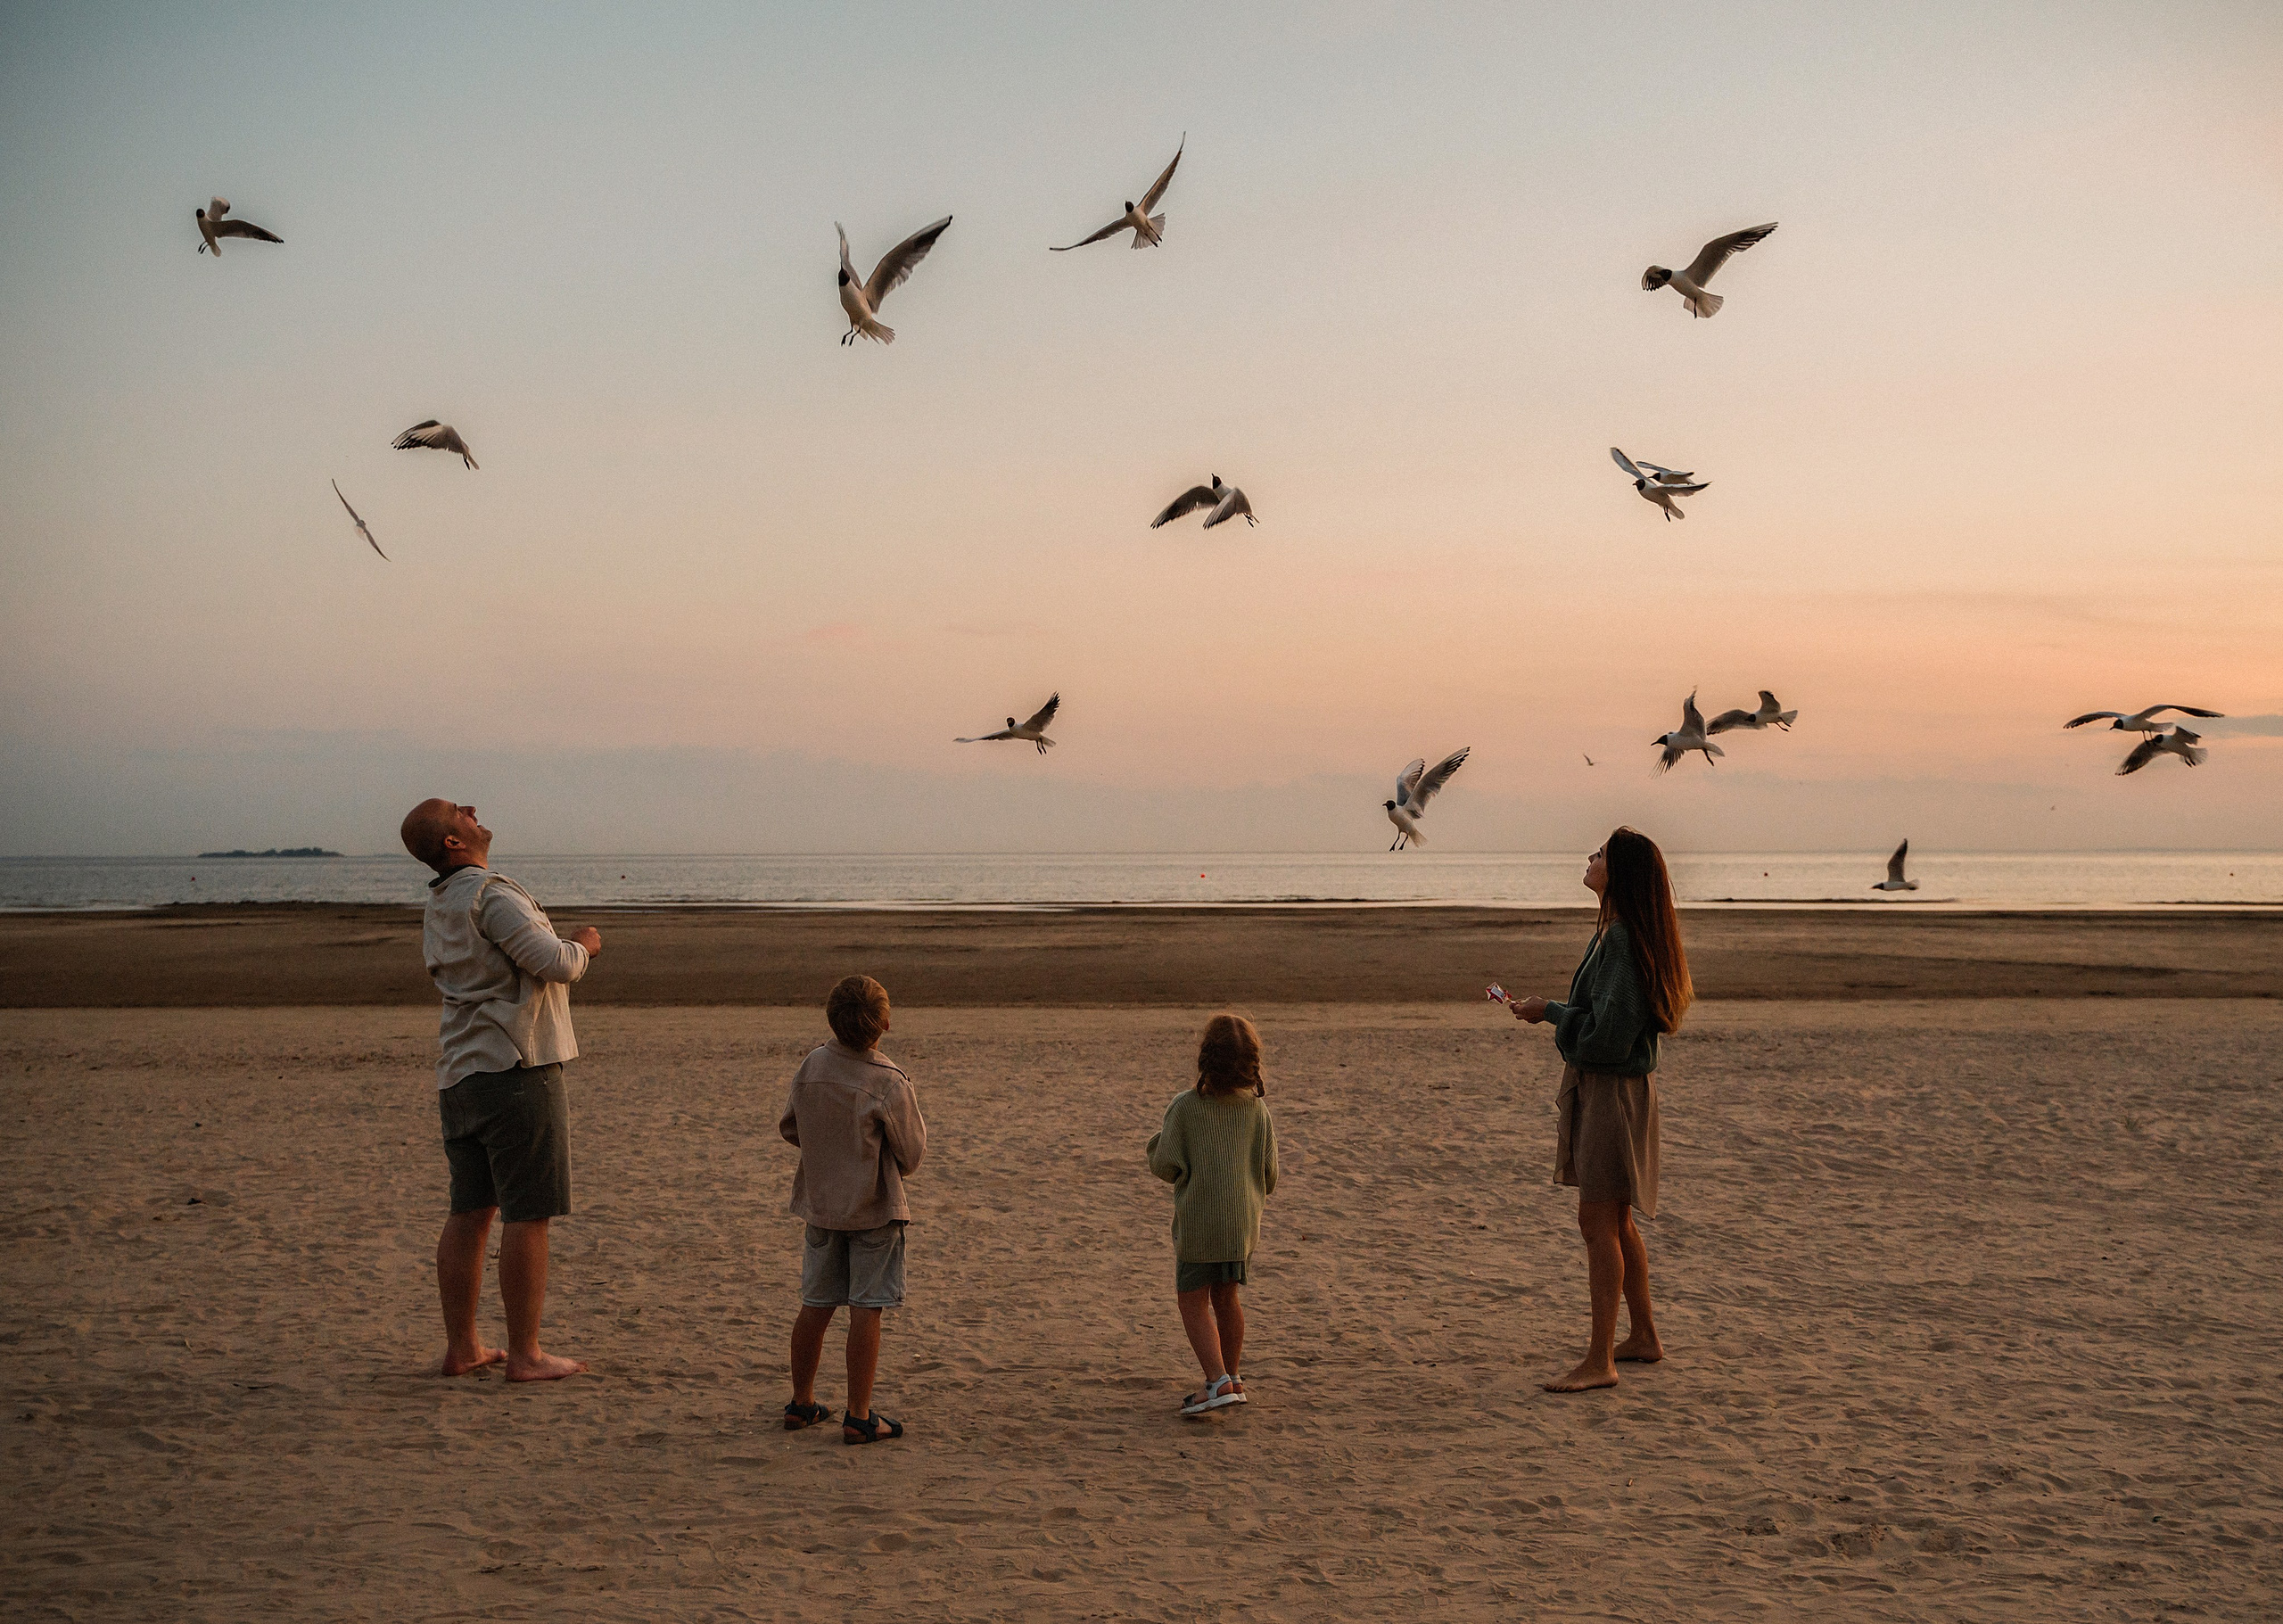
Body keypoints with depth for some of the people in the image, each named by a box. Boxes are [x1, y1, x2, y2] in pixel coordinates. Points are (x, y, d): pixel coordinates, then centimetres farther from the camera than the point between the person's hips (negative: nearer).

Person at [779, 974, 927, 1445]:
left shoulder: (812, 1066, -5)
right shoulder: (890, 1083, -19)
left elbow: (788, 1128, 9)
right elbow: (911, 1157, -9)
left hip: (819, 1205, 5)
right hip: (874, 1210, -5)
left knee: (815, 1306, 14)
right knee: (865, 1310, 0)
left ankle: (801, 1403, 25)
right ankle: (858, 1416, 3)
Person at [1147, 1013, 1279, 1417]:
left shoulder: (1185, 1105, -13)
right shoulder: (1256, 1109, -1)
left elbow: (1166, 1167, -12)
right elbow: (1268, 1172, 4)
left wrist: (1157, 1142, 9)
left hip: (1198, 1221, -5)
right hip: (1243, 1219, 5)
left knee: (1193, 1301, 2)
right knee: (1226, 1296, 18)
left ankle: (1219, 1382, -12)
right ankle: (1232, 1379, 27)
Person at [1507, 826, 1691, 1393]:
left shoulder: (1621, 939, -20)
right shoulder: (1615, 932, 11)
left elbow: (1607, 1030, -23)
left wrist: (1550, 1012, -12)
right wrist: (1555, 1010, 9)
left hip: (1612, 1090, -10)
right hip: (1602, 1086, 10)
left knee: (1598, 1224, -6)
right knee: (1615, 1223, 18)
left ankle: (1600, 1361, -1)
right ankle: (1643, 1336, 29)